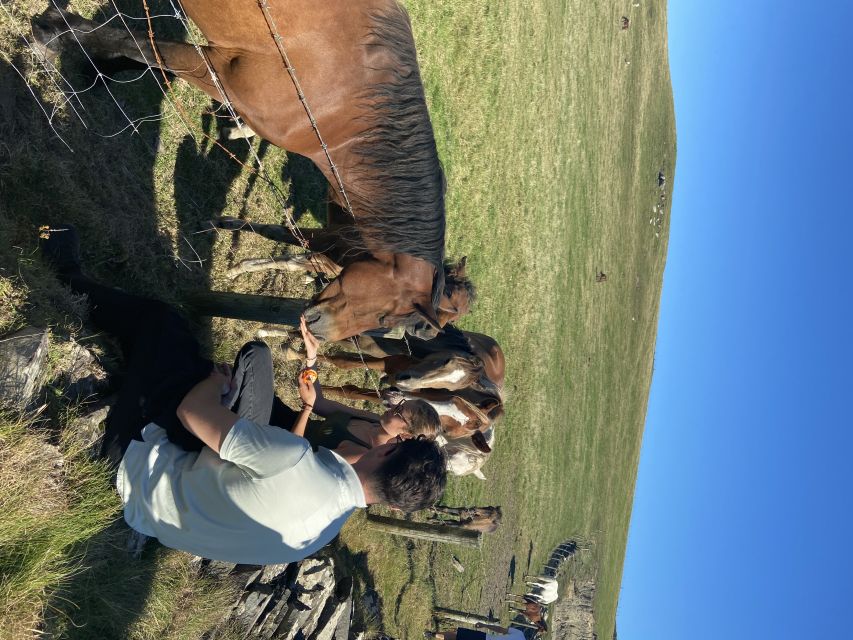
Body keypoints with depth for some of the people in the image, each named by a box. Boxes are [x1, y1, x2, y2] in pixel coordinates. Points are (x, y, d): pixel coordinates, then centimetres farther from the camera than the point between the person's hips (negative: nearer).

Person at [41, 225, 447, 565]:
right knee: (256, 355, 3)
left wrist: (214, 379, -8)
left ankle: (74, 283, 27)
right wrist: (307, 410, 16)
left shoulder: (298, 464, -42)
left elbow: (191, 411, -30)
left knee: (159, 319, -4)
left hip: (143, 466, -6)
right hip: (201, 467, 6)